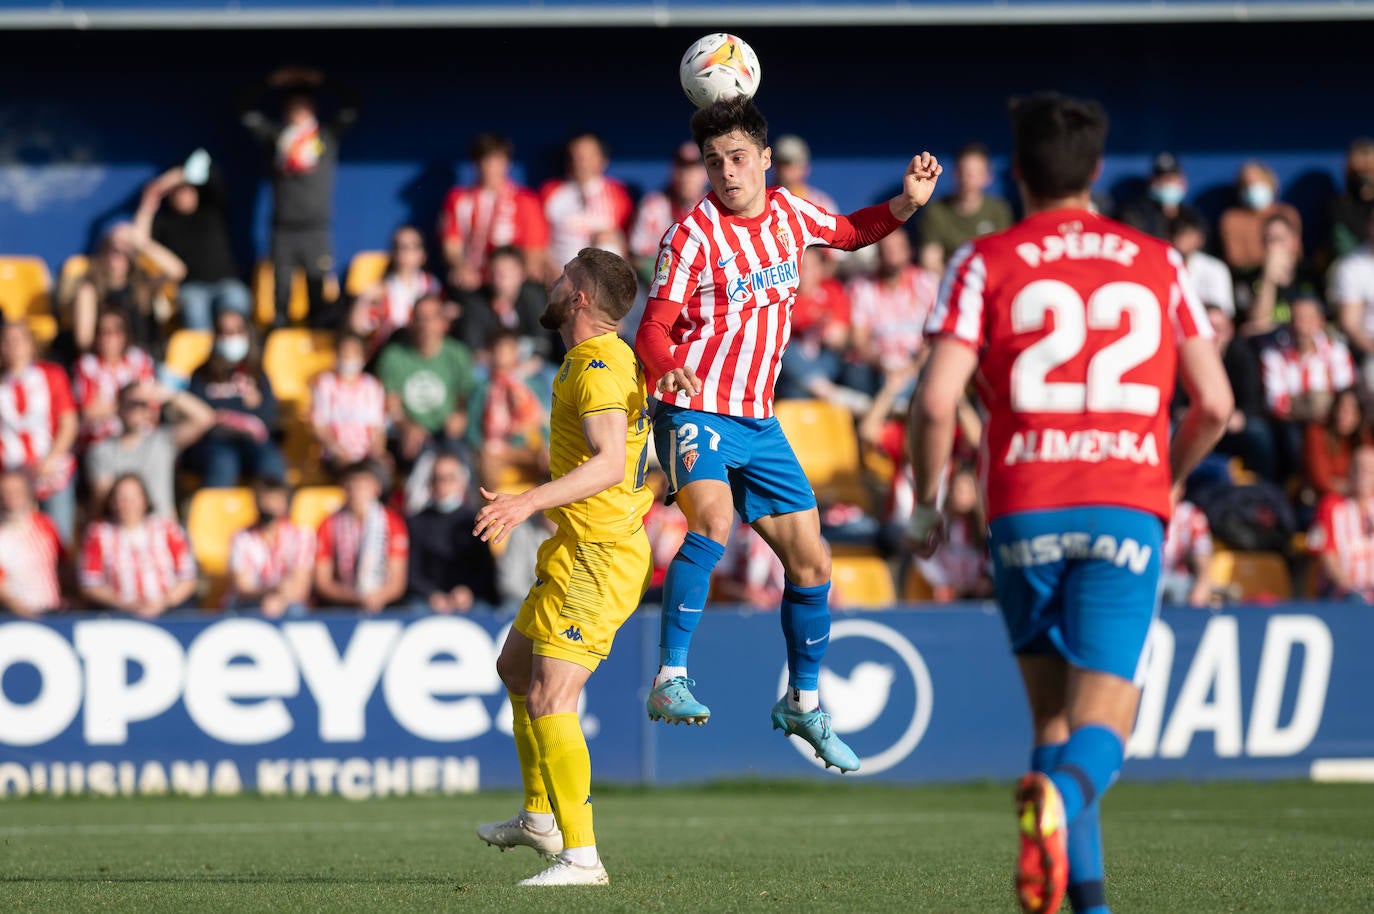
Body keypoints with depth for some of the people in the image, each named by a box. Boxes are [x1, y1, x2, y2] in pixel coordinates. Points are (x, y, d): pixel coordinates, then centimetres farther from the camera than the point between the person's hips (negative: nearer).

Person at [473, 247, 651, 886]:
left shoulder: (599, 368, -18)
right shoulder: (600, 358, 14)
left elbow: (610, 463, -32)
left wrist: (529, 502, -41)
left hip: (600, 557, -11)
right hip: (577, 548, 11)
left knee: (549, 699, -17)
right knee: (516, 666, 25)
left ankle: (581, 857, -18)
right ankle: (539, 817, 36)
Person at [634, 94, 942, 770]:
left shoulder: (788, 213, 5)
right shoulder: (692, 237, -12)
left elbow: (848, 232, 26)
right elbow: (653, 330, -15)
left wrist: (906, 203, 9)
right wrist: (670, 367, -37)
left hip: (759, 423, 6)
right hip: (696, 412, -6)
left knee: (811, 562, 7)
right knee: (713, 520, -33)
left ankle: (803, 703, 27)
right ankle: (669, 682, -31)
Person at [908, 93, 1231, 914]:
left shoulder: (985, 263, 5)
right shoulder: (1158, 264, 12)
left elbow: (936, 400, -6)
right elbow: (1214, 402, 9)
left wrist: (927, 503, 9)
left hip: (1024, 511, 0)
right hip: (1127, 509, 0)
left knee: (1054, 715, 15)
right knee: (1101, 730, -6)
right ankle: (1058, 797, -40)